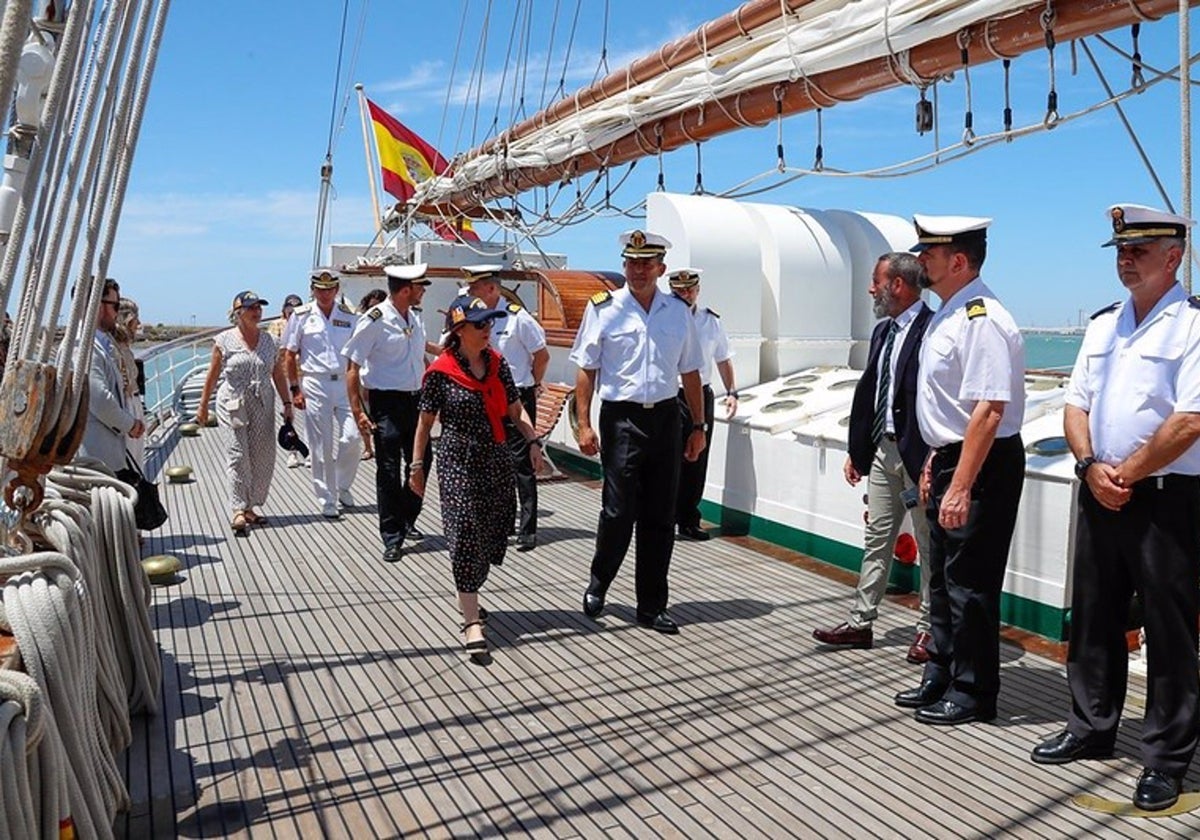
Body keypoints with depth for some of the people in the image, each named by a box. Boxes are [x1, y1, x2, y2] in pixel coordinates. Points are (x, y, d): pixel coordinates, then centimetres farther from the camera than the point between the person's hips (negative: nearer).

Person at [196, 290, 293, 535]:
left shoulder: (268, 340, 9)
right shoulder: (224, 341, -1)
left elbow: (278, 374, 11)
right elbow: (212, 376, 4)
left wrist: (287, 403, 6)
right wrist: (203, 406, 6)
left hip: (263, 406, 4)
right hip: (234, 405, -4)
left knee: (263, 457, 3)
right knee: (239, 455, -10)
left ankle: (250, 507, 15)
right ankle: (239, 511, -9)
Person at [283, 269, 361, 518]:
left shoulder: (349, 317, 8)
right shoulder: (301, 316, 3)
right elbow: (290, 356, 5)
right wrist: (295, 388, -2)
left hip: (345, 383, 2)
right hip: (315, 385, -2)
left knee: (352, 437, -7)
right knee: (321, 447, 2)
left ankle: (343, 487, 18)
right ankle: (327, 500, 12)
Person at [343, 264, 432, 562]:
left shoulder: (415, 317, 8)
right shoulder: (374, 321, -13)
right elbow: (353, 368, -12)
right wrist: (358, 411, -17)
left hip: (415, 400, 7)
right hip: (386, 403, -7)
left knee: (421, 461, 12)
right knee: (389, 470, -1)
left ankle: (407, 520, 33)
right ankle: (392, 538, 10)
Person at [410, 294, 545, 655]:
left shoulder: (498, 363, 5)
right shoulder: (440, 372, -7)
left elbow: (515, 411, 9)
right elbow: (426, 422, 1)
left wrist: (533, 441, -6)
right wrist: (417, 465, 3)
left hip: (496, 460, 5)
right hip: (458, 462, -5)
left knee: (493, 533, 9)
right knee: (466, 534, -8)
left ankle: (467, 598, 32)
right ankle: (472, 621, -6)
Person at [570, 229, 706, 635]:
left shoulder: (679, 311, 9)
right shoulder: (603, 308, -1)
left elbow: (690, 372, 14)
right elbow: (586, 370, -1)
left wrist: (698, 426, 11)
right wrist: (584, 424, -8)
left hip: (665, 418, 4)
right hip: (621, 418, -3)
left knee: (660, 518, 7)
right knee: (618, 512, -4)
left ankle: (652, 607, 19)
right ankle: (597, 585, 24)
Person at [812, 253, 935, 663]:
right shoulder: (883, 330, 12)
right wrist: (857, 451, 15)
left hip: (919, 453, -8)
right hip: (883, 448, 8)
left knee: (929, 545, 6)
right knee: (877, 539, 13)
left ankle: (929, 629, 19)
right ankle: (860, 622, 22)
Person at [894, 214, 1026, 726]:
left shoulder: (981, 320, -20)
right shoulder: (946, 315, 11)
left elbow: (989, 412, -26)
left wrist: (961, 488, -26)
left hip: (983, 466, -10)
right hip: (952, 459, 10)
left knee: (970, 583, 2)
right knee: (942, 577, 18)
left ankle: (973, 693, 18)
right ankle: (940, 679, 33)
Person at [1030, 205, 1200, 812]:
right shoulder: (1102, 325, 13)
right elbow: (1075, 406, 11)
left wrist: (1125, 474, -13)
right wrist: (1092, 467, -6)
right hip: (1100, 494, 7)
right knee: (1092, 618, 15)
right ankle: (1090, 729, 31)